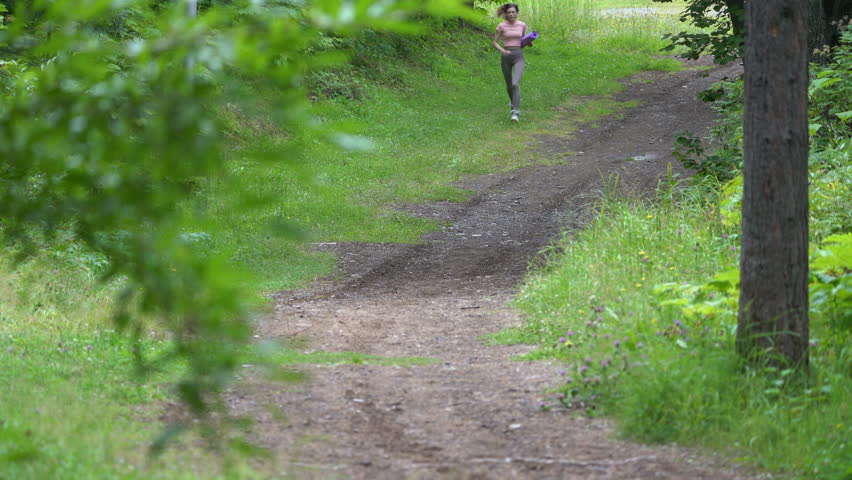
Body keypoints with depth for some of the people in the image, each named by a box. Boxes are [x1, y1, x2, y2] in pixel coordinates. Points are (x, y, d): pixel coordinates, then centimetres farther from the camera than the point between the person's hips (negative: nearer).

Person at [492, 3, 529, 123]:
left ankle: (515, 113, -23)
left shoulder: (522, 25, 3)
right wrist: (502, 50, -17)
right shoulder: (501, 26, -3)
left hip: (518, 57, -1)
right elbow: (494, 42, 2)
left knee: (515, 83, -21)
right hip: (506, 57, 1)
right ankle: (513, 102, 50)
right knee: (509, 85, 16)